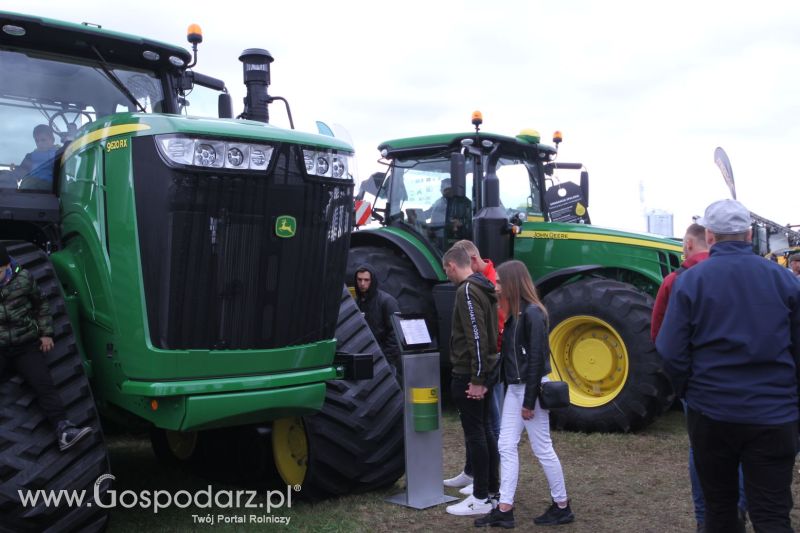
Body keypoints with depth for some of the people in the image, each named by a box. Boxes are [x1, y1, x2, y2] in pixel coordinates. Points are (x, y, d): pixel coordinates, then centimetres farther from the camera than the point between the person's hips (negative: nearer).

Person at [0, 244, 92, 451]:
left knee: (44, 384, -10)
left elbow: (41, 304, 15)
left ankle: (63, 429, -15)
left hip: (26, 345, 1)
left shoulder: (23, 278, 1)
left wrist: (46, 333, 9)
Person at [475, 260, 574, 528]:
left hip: (531, 388, -9)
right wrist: (516, 392, 13)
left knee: (542, 449, 2)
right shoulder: (515, 312, 11)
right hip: (515, 387, 9)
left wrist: (529, 401, -19)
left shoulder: (532, 313, -17)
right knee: (506, 446, 7)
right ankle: (504, 509, 11)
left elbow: (536, 359, -20)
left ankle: (562, 507, 16)